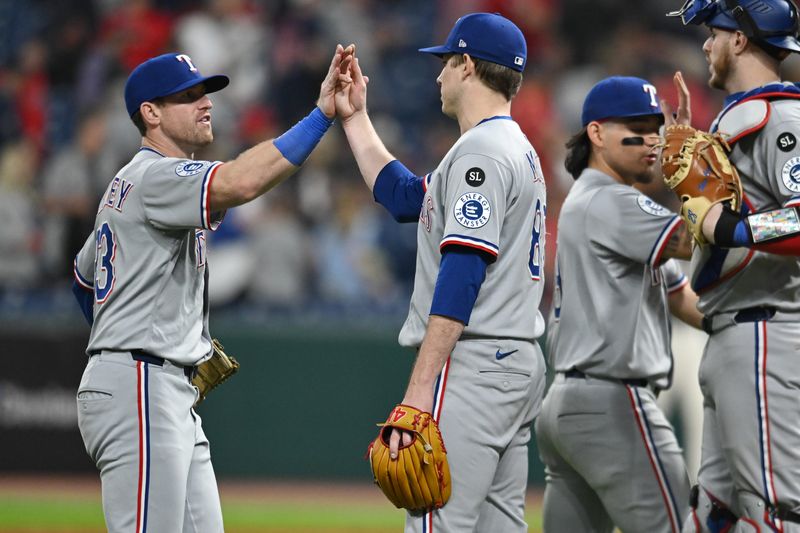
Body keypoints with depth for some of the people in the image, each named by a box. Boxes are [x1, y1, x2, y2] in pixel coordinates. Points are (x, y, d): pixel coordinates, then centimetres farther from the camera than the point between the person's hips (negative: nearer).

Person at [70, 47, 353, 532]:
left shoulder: (125, 184, 21)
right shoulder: (155, 177, -13)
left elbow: (85, 278, 32)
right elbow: (239, 182, -32)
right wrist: (323, 114, -33)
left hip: (174, 398, 11)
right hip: (140, 391, -11)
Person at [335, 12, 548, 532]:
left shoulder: (481, 151, -13)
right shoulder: (518, 149, 20)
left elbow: (461, 276, -21)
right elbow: (405, 197, 31)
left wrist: (419, 388, -25)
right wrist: (355, 119, 31)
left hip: (473, 367, -10)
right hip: (519, 364, 10)